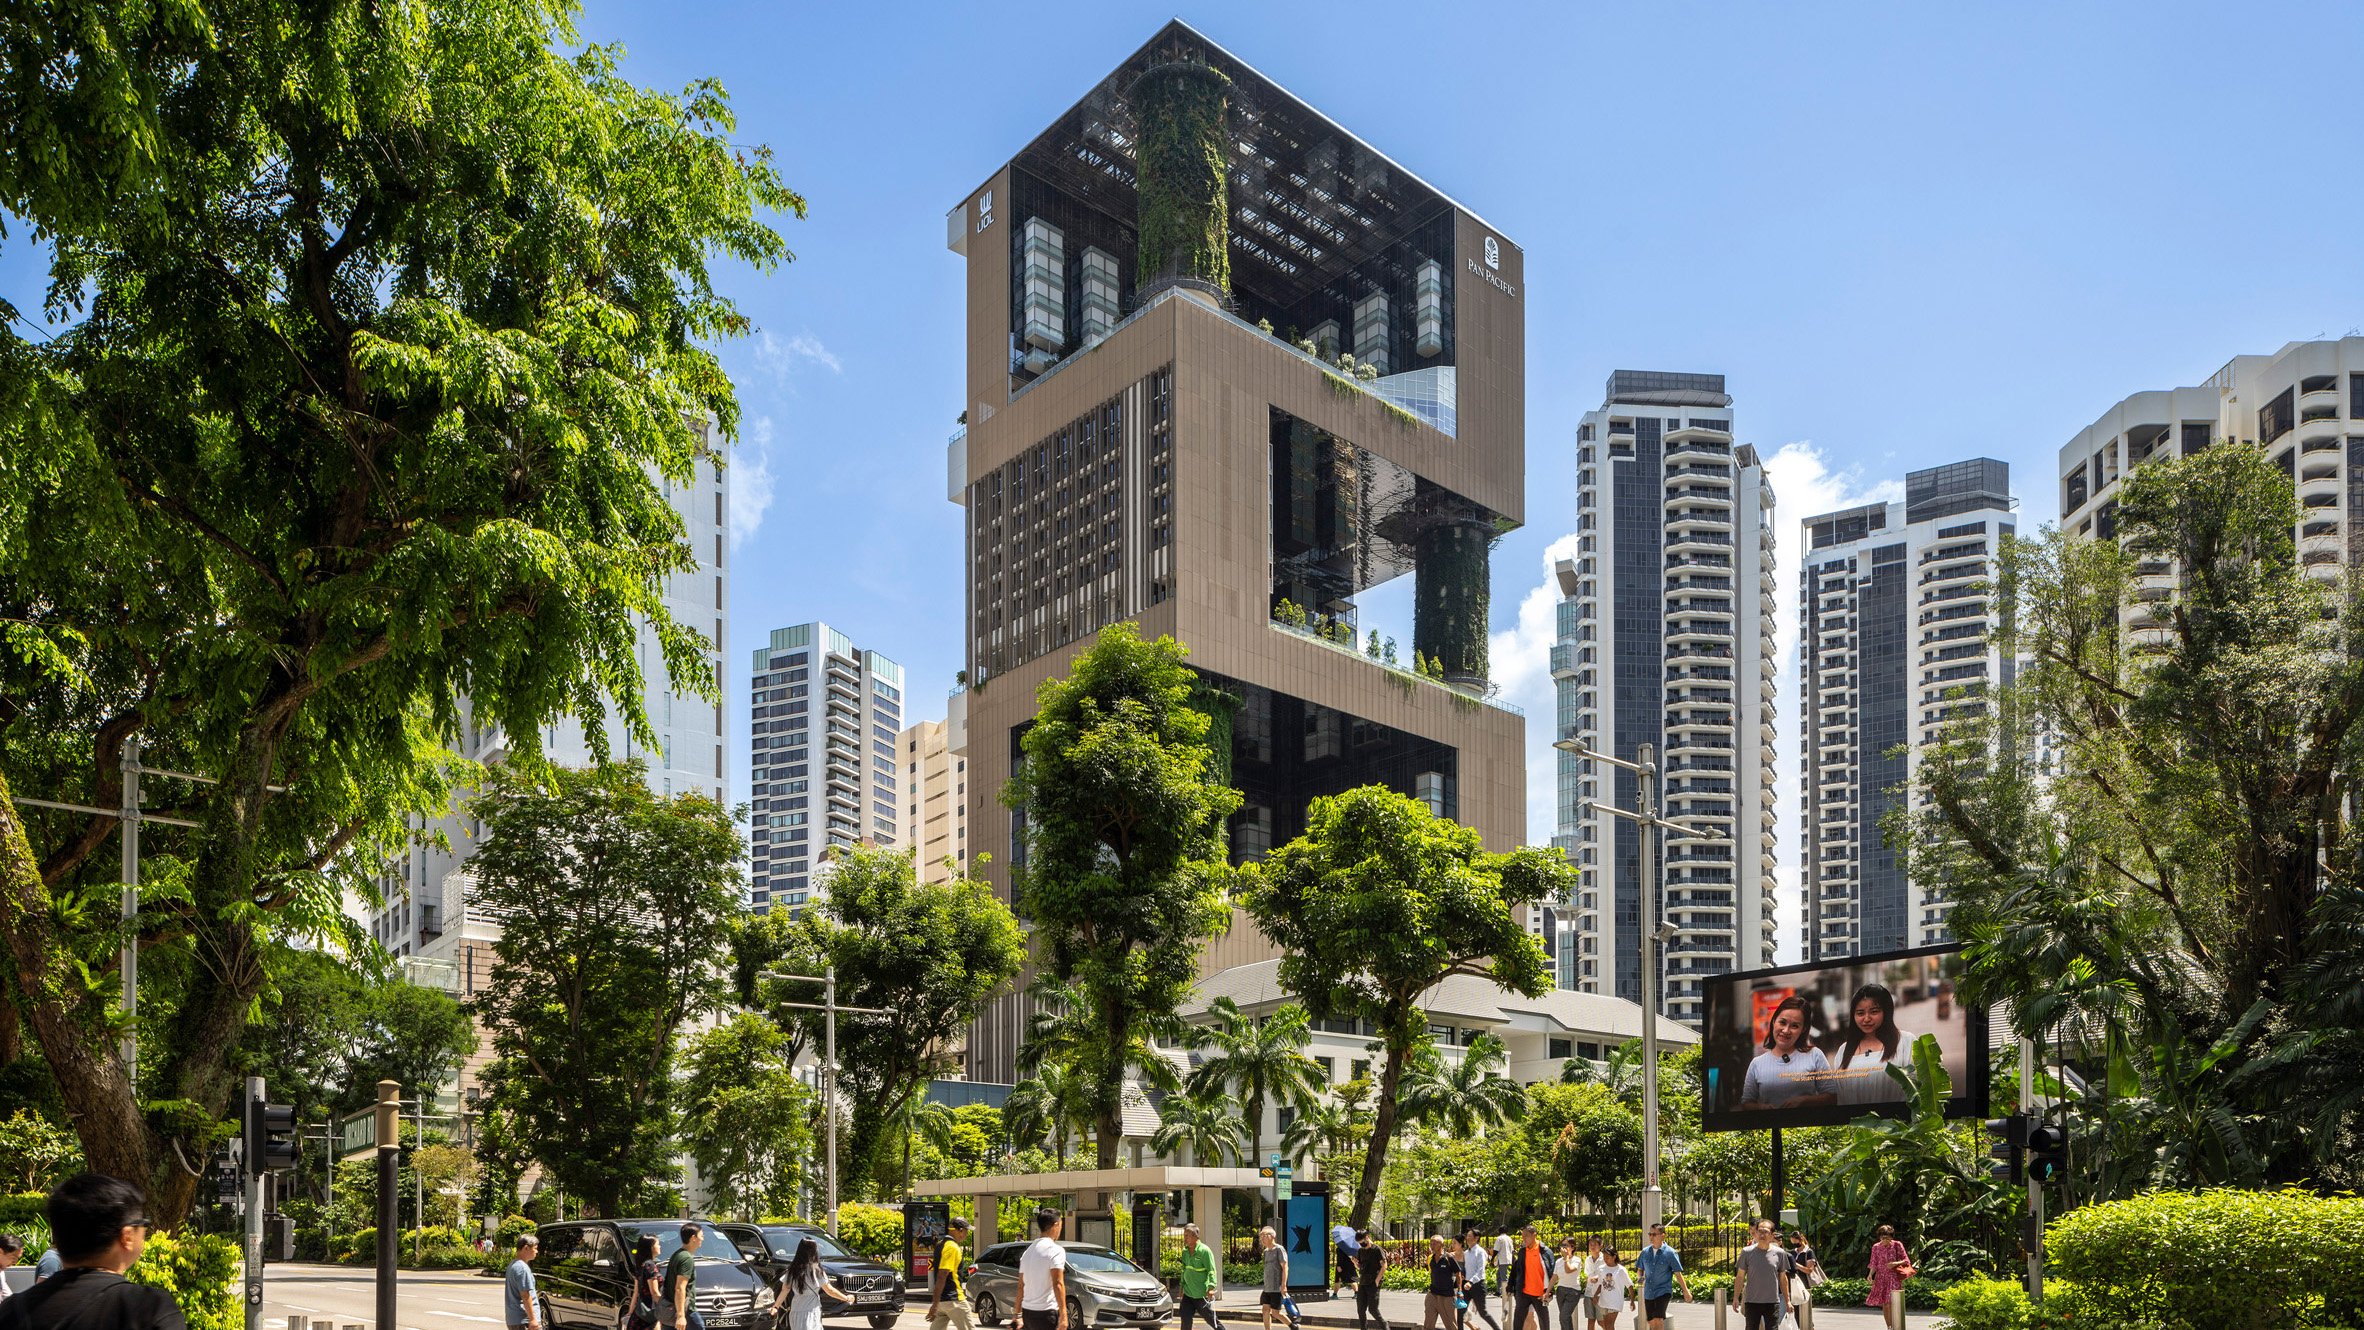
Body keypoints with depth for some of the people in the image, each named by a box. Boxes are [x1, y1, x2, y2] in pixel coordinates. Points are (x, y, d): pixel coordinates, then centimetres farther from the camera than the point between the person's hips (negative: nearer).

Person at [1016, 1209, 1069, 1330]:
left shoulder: (1028, 1251, 15)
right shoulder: (1055, 1250, -9)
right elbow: (1058, 1284, -18)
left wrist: (1018, 1315, 22)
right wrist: (1063, 1315, -20)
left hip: (1027, 1312, 8)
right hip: (1046, 1313, -8)